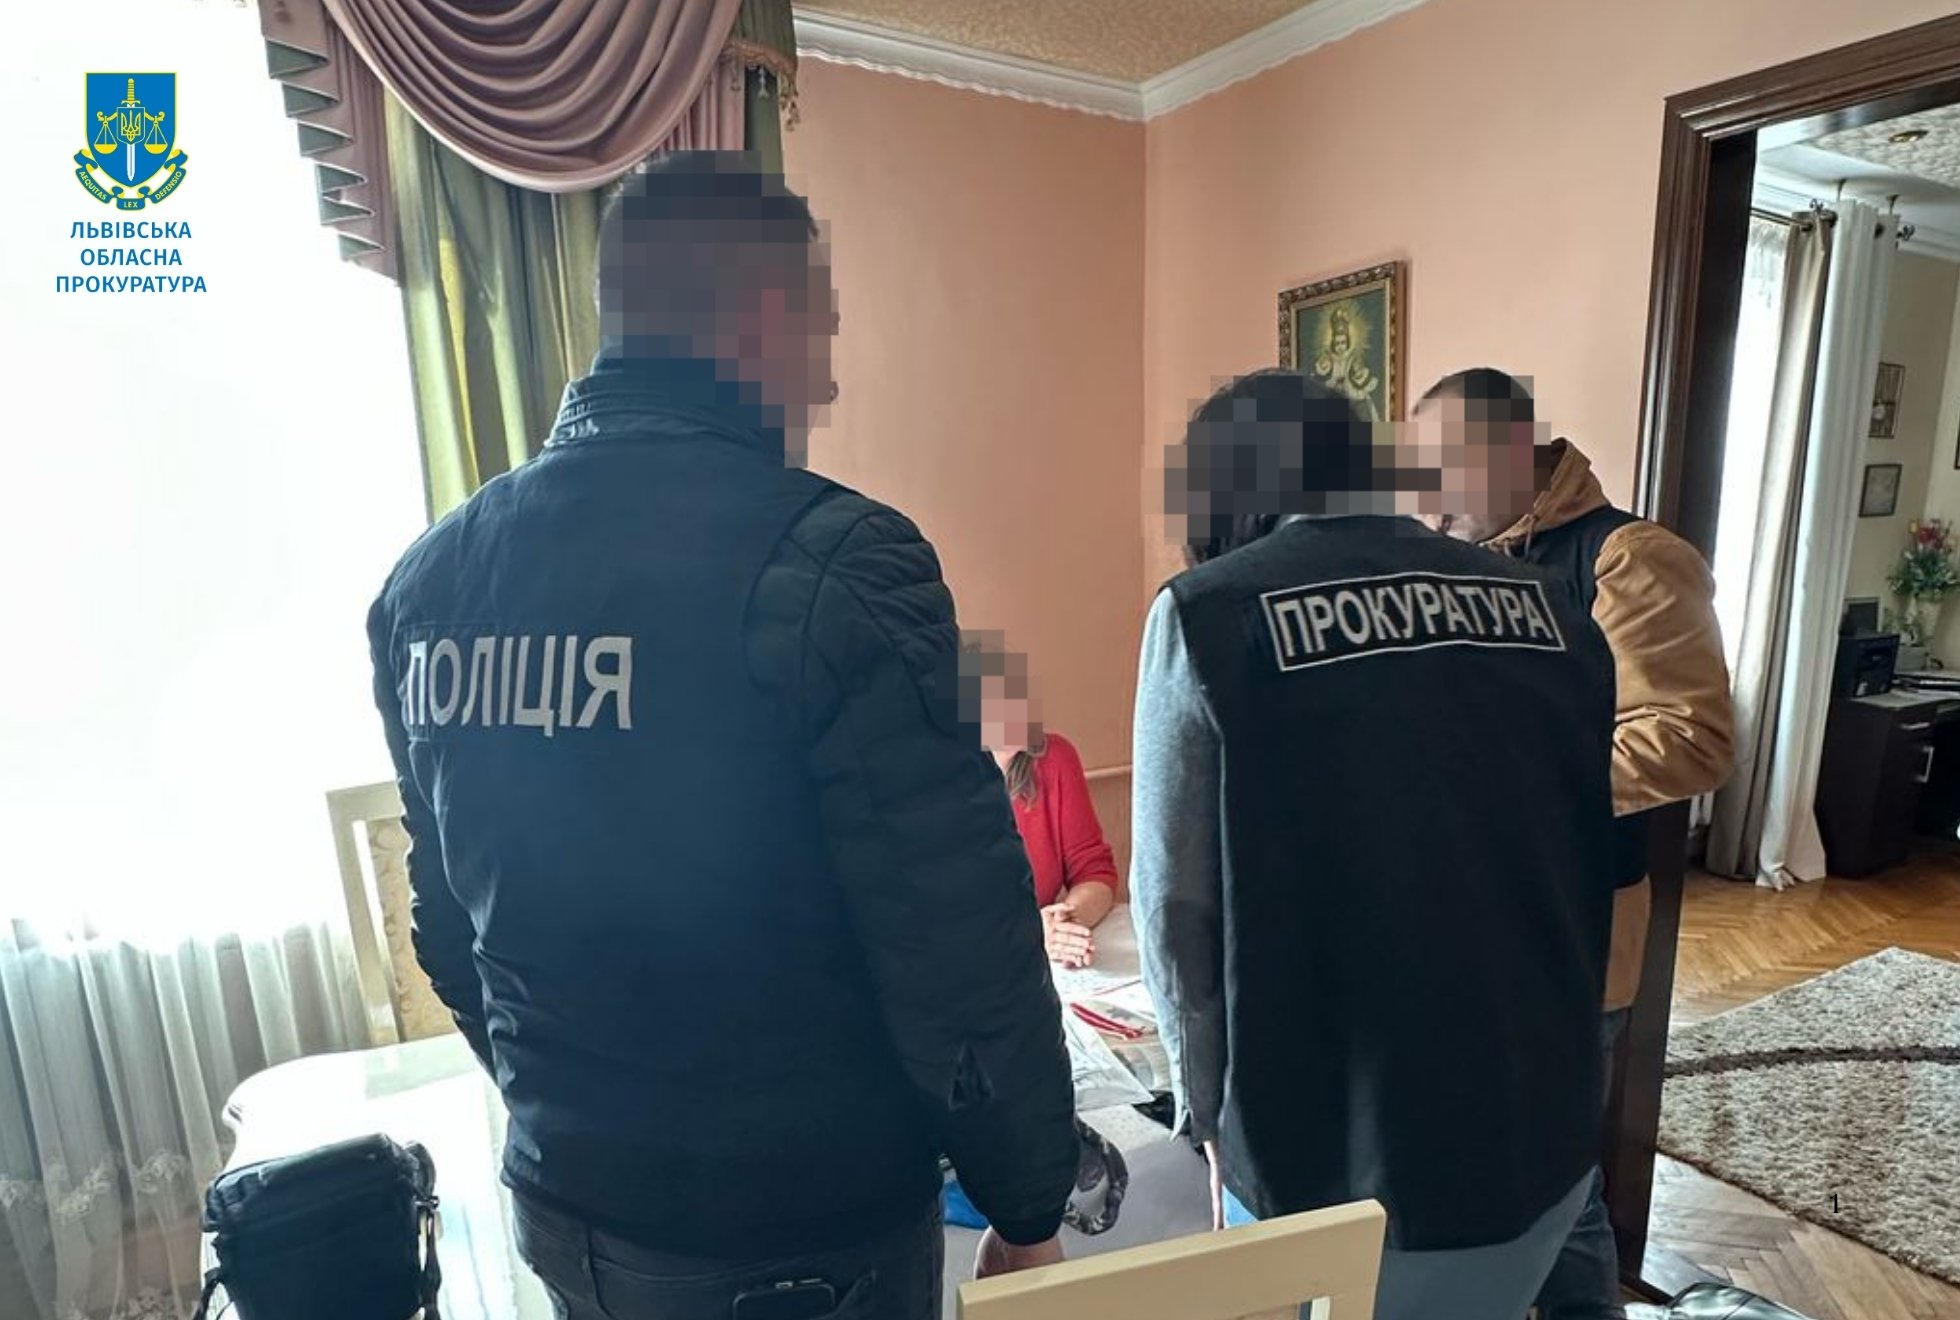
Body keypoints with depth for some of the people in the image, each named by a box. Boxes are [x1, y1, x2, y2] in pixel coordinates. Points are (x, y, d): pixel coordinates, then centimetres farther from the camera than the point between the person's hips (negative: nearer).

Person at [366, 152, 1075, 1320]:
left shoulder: (428, 580, -2)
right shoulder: (833, 563, -23)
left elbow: (449, 922, 7)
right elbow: (961, 950, -22)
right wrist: (1029, 1210, -6)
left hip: (565, 1214, 6)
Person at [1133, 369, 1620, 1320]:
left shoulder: (1208, 615, -14)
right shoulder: (1547, 607, 1)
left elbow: (1175, 906, -11)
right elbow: (1584, 857, 8)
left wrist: (1211, 1115, 5)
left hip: (1333, 1156, -4)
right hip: (1543, 1137, 5)